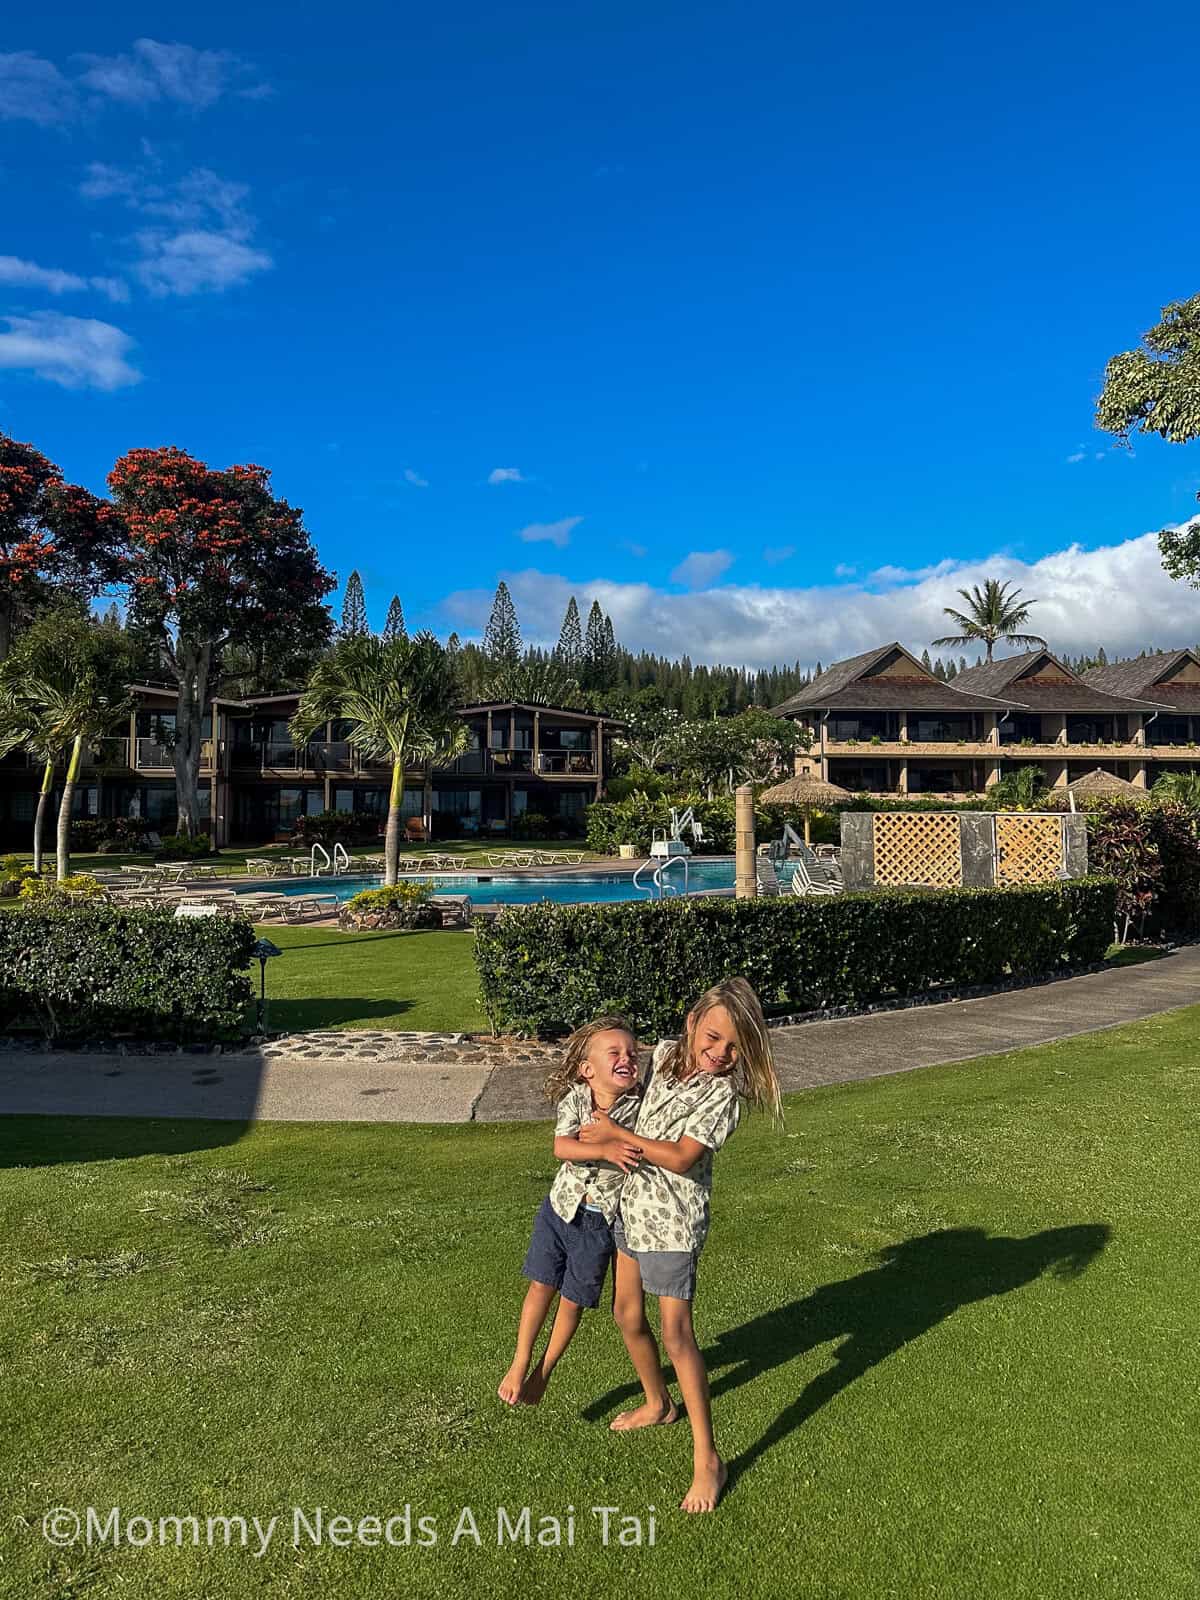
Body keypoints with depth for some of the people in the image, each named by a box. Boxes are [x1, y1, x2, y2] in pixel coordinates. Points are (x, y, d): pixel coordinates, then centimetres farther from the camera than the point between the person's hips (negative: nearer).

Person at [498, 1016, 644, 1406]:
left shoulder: (638, 1108, -11)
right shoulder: (574, 1099, -12)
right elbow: (562, 1147, -25)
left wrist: (606, 1125, -23)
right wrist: (606, 1150, -39)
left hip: (599, 1222, 0)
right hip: (560, 1207, 0)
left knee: (573, 1300, 11)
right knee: (541, 1286, 9)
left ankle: (545, 1370, 34)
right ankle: (520, 1364, 29)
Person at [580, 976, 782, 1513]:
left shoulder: (724, 1092, -20)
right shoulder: (665, 1052, -3)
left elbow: (681, 1158, -23)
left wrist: (616, 1135, -18)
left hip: (673, 1218, -7)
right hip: (631, 1205, 7)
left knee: (676, 1332, -9)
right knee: (627, 1314, 18)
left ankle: (706, 1459, 4)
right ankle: (657, 1404, 42)